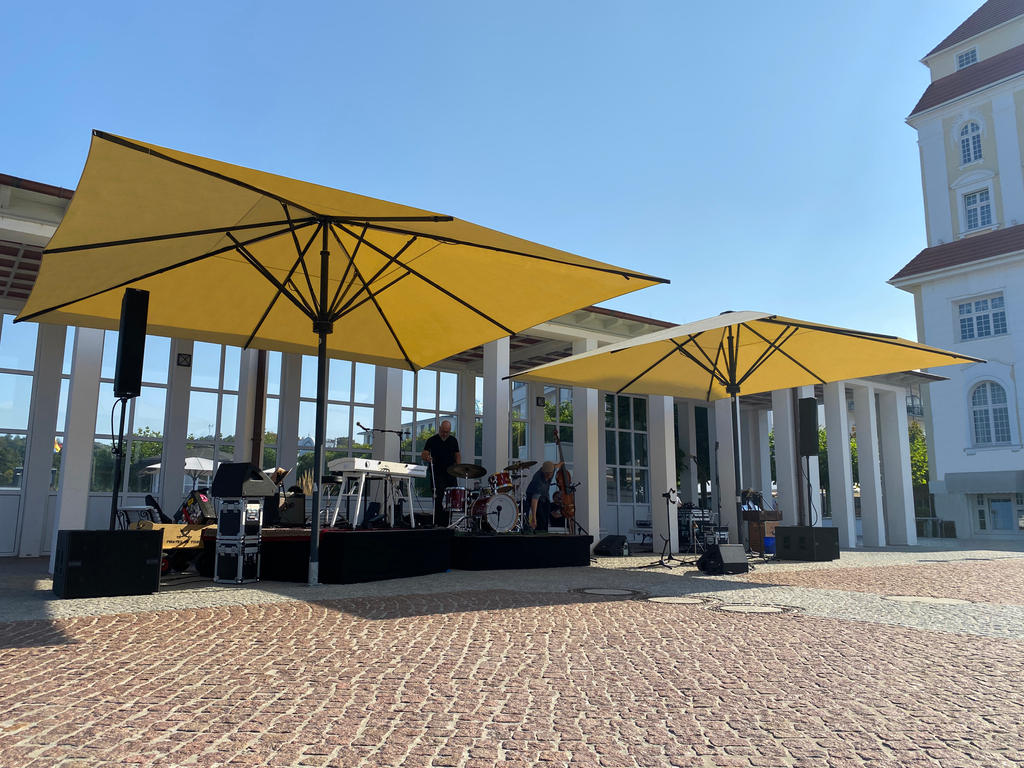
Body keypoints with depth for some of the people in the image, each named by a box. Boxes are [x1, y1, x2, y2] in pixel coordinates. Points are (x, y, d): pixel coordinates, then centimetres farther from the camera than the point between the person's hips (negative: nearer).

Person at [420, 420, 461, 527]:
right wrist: (426, 458, -29)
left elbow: (457, 455, 17)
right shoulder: (432, 440, 0)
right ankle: (438, 522, -3)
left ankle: (448, 522, 11)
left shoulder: (453, 440, 11)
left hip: (451, 474, 4)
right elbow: (423, 454, -6)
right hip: (437, 475, -4)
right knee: (438, 499, -8)